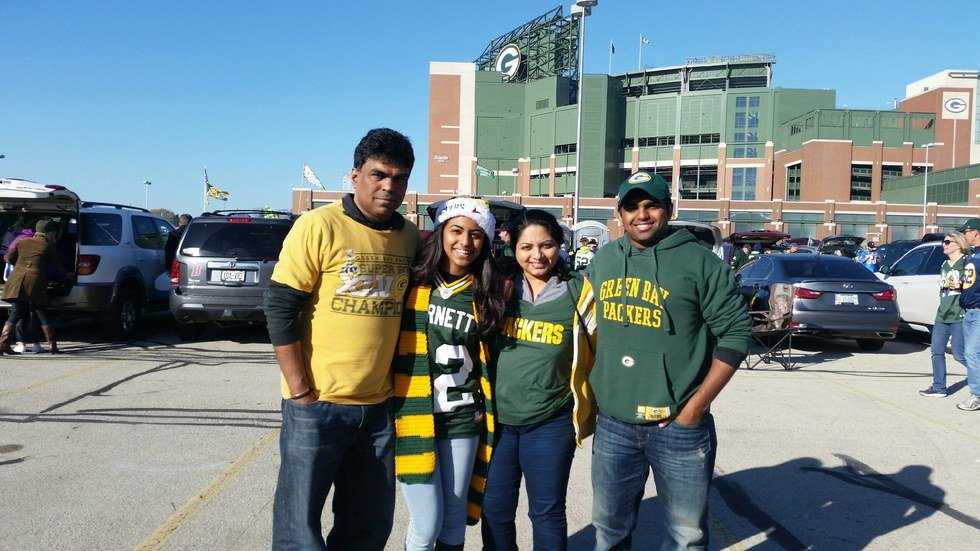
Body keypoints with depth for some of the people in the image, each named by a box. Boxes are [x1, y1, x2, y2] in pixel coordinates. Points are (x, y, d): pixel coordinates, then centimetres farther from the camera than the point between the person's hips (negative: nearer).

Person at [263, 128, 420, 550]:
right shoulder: (319, 226, -10)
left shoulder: (411, 237, 6)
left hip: (378, 406, 5)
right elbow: (280, 308, -11)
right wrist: (300, 389, -13)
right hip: (316, 404, -5)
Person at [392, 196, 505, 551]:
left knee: (455, 519, 12)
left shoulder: (484, 295, 6)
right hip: (414, 415, -3)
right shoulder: (411, 283, -4)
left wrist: (485, 408, 10)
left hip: (463, 419, 3)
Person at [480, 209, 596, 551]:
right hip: (497, 419, 2)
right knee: (495, 509, 13)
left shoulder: (579, 291, -5)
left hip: (551, 424, -2)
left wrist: (589, 406, 3)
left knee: (547, 513, 11)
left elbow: (598, 353, 3)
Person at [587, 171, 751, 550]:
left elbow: (735, 333, -8)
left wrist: (697, 406, -12)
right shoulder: (602, 262, 7)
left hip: (679, 425, -4)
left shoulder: (699, 262, -8)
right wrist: (592, 395, 11)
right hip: (612, 425, 4)